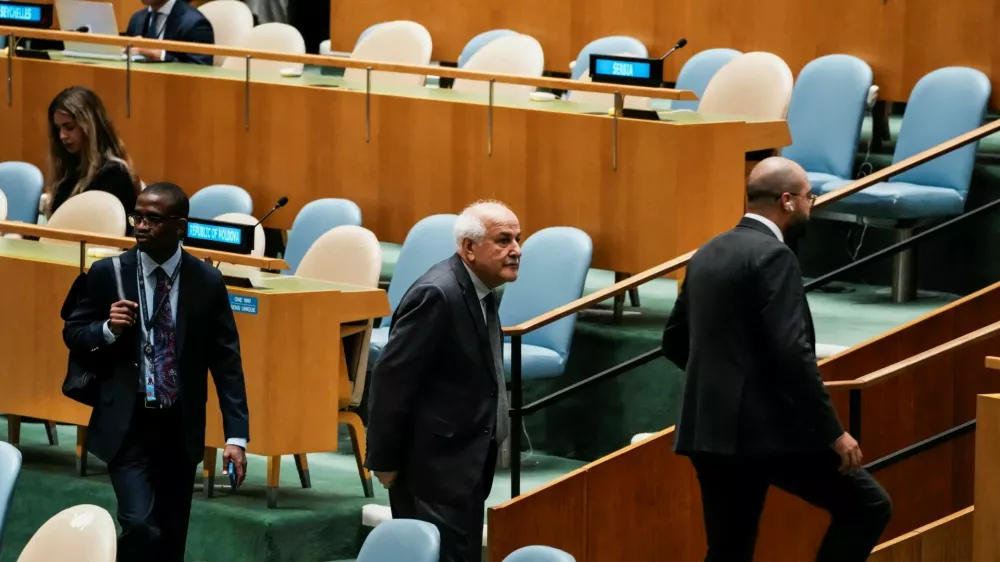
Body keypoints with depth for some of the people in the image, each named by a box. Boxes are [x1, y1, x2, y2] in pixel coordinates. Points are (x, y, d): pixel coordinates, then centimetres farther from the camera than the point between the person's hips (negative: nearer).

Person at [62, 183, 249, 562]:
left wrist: (236, 435, -7)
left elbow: (226, 362, 0)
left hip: (181, 427, 2)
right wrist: (109, 328, -17)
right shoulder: (108, 273, -4)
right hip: (126, 424, -2)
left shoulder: (207, 282, -2)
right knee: (139, 525, -19)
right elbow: (73, 334, 6)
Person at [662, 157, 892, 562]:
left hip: (712, 430, 9)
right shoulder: (772, 255, -12)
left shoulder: (707, 254, 14)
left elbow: (674, 340, 22)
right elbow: (793, 352, -20)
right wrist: (833, 431, -16)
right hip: (769, 429, -9)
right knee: (867, 506, 4)